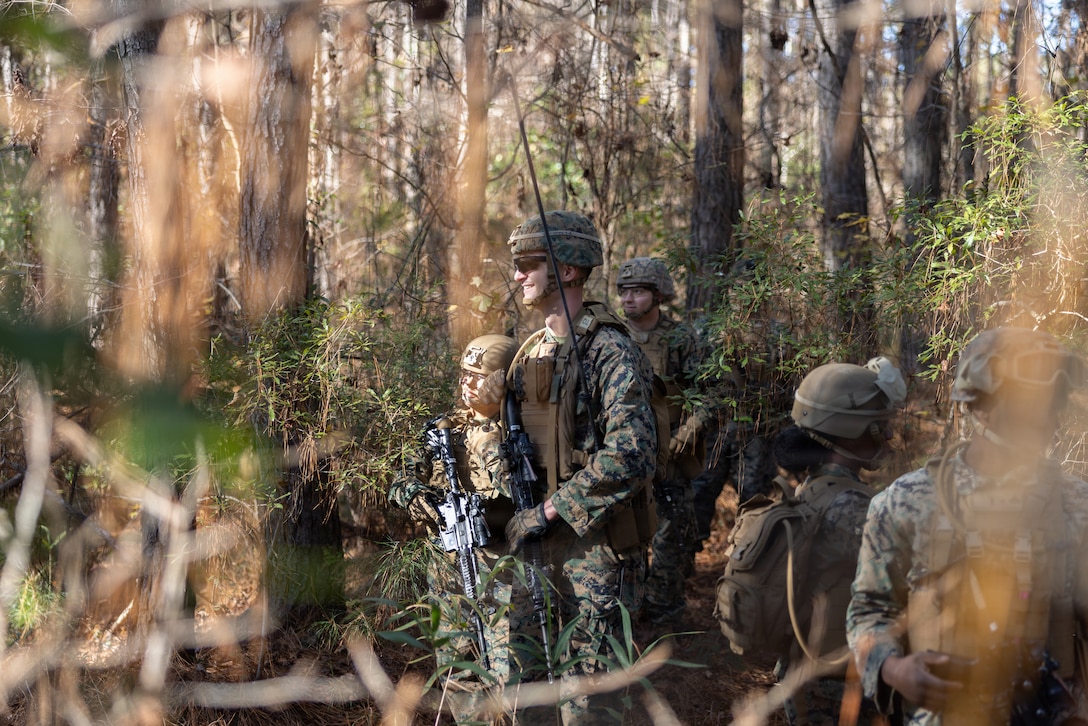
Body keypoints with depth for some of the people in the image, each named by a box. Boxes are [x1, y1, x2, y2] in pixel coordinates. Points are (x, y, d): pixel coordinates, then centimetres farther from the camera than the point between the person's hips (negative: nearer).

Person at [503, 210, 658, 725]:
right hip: (540, 535, 8)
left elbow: (631, 457, -24)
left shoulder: (609, 350, -14)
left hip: (594, 542, -8)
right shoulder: (533, 350, 13)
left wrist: (548, 511, -20)